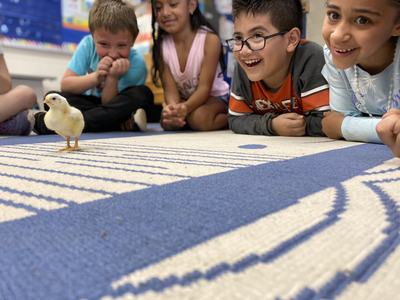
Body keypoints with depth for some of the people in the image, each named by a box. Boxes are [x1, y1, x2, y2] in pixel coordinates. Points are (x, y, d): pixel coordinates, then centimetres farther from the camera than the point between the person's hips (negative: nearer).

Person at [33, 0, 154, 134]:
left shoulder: (136, 64, -20)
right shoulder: (88, 44, -12)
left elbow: (108, 103, -19)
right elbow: (65, 85, -15)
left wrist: (113, 78, -35)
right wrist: (96, 77, -30)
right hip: (87, 103, 2)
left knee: (143, 94, -31)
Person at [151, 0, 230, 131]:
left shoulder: (209, 39, -23)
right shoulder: (161, 46, -13)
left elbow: (204, 87, -26)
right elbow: (170, 89, -17)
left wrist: (186, 108, -47)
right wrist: (173, 107, -42)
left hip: (215, 95, -4)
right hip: (183, 99, 4)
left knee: (199, 118, -33)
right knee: (168, 121, -24)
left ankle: (231, 118, -4)